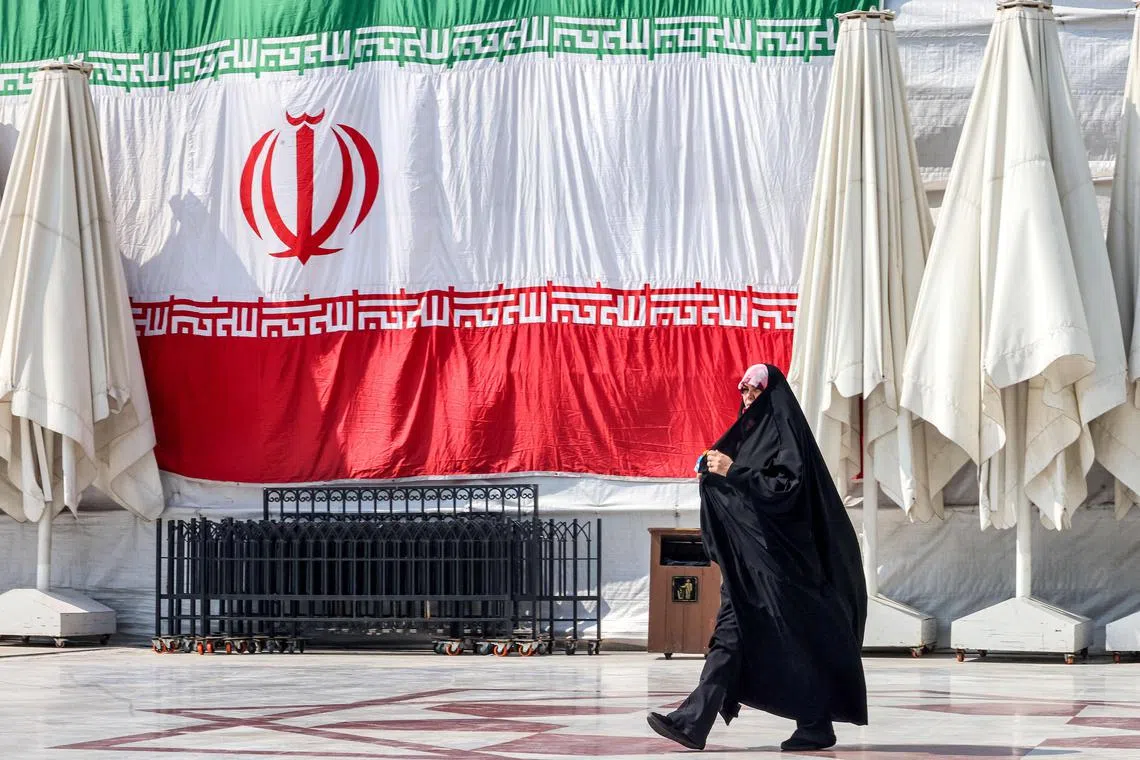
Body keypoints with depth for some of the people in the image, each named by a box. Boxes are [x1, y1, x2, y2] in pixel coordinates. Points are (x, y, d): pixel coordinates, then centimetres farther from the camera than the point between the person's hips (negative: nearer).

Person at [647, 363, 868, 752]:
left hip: (777, 553, -9)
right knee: (731, 631, -1)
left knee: (795, 637, -3)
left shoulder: (785, 431, -8)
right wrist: (715, 470, 6)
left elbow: (788, 485, -19)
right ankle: (693, 721, -10)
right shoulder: (750, 431, 19)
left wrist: (733, 471, -19)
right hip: (747, 554, 9)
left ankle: (817, 726, 7)